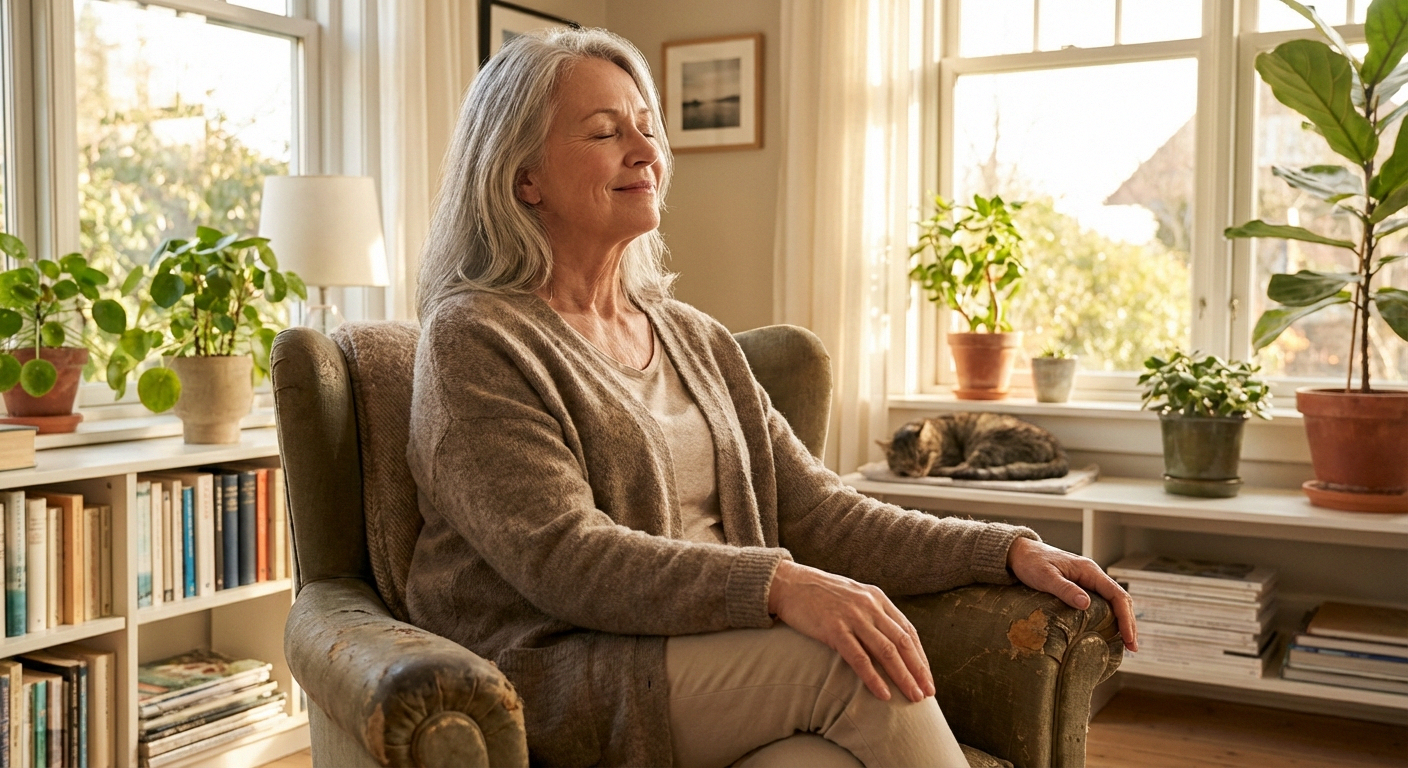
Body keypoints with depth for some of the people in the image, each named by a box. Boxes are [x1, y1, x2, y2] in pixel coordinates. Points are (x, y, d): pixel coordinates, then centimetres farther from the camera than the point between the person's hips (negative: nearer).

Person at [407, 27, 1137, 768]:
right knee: (853, 661, -26)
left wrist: (1011, 551, -1)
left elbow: (813, 509, 11)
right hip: (556, 674, -5)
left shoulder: (694, 338, 17)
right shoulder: (472, 338, -5)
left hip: (707, 660, 5)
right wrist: (778, 585, -30)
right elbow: (562, 556, -17)